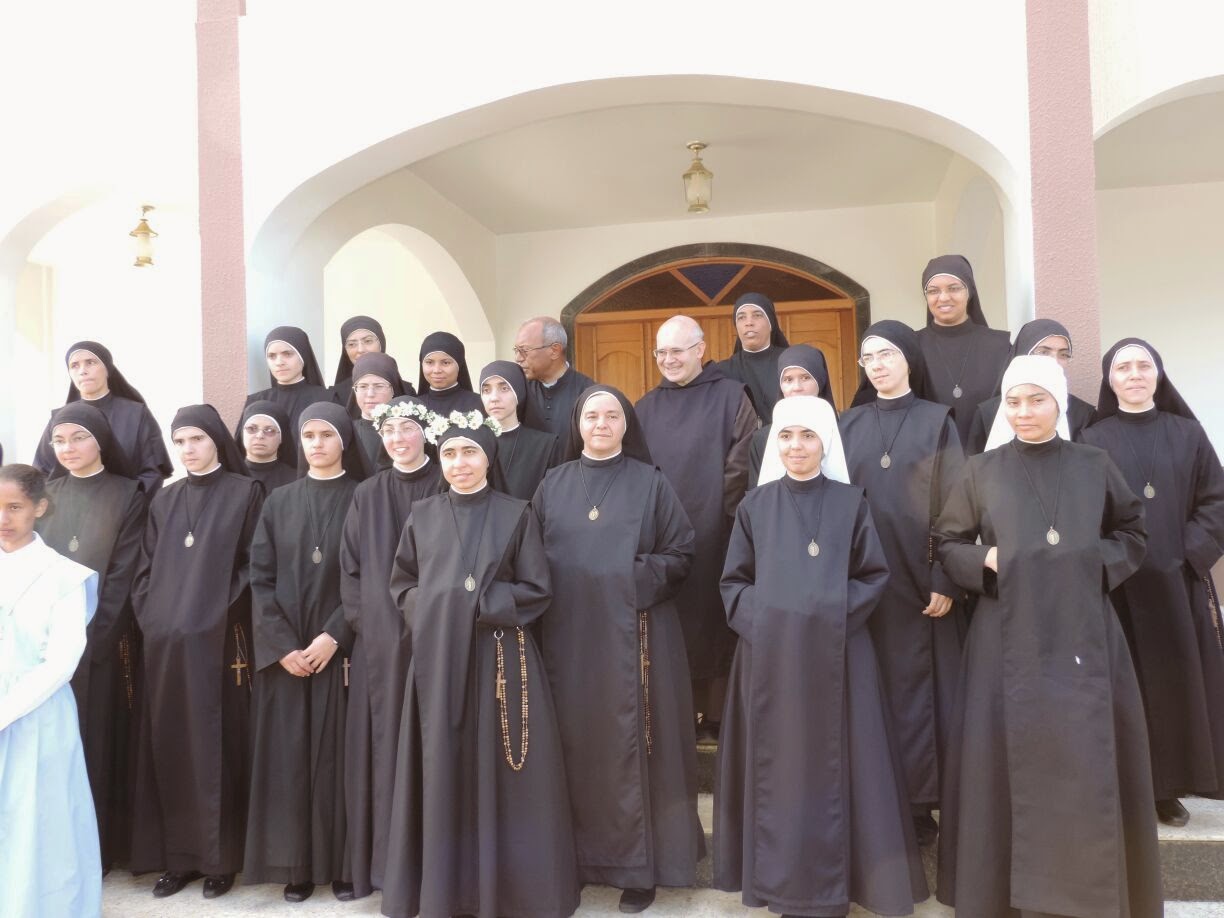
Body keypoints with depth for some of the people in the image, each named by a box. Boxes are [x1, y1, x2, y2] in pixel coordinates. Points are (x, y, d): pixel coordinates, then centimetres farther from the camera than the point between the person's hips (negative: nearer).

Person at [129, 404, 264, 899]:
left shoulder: (245, 492, -1)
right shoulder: (164, 500, 14)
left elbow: (254, 564, -5)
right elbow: (147, 567, 14)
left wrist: (222, 617, -11)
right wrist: (150, 618, 2)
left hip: (218, 640, -4)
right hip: (164, 641, 5)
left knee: (216, 746, 1)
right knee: (169, 746, 7)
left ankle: (220, 857, 12)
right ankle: (179, 856, 19)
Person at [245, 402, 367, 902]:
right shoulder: (278, 502, 7)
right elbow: (260, 579, 3)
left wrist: (333, 636, -15)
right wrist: (281, 645, -9)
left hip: (342, 648, -2)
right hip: (284, 650, 2)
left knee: (339, 753, 2)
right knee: (289, 755, 5)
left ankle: (344, 864, 13)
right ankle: (297, 864, 16)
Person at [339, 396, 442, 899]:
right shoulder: (367, 495, 10)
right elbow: (350, 567, 10)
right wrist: (362, 620, -1)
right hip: (380, 641, 3)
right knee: (385, 745, 6)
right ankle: (388, 861, 19)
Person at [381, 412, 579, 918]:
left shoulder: (515, 514, 0)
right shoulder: (422, 515, 8)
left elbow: (537, 589, -3)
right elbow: (401, 583, 13)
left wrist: (482, 608, -12)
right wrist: (428, 614, -5)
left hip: (498, 658, -2)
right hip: (436, 658, 2)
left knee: (497, 770, 3)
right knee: (441, 772, 7)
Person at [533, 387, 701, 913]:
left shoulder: (650, 483, 2)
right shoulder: (553, 485, 9)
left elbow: (681, 554, 1)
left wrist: (638, 577, -13)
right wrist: (557, 586, -6)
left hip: (632, 632, -2)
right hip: (568, 633, 2)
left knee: (630, 744, 3)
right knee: (577, 746, 7)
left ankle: (640, 865, 17)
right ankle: (582, 855, 24)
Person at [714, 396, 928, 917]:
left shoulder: (850, 503, 2)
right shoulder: (755, 505, 4)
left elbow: (874, 576, 2)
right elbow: (734, 581, 6)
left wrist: (835, 617, -11)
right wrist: (759, 622, -10)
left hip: (834, 655, -1)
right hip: (769, 656, 1)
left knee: (832, 764, 6)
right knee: (775, 764, 8)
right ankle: (779, 876, 24)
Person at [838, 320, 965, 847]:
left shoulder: (937, 421, 2)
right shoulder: (848, 425, 9)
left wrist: (946, 580, -11)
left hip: (921, 578, -2)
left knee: (919, 688, 2)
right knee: (876, 690, 5)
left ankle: (920, 804, 14)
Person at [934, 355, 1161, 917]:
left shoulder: (1095, 466, 6)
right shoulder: (981, 471, 3)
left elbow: (1133, 535, 14)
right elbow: (946, 545, 7)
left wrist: (1097, 562, -4)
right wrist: (986, 562, -11)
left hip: (1083, 634, 1)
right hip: (1010, 639, -1)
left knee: (1088, 761, 5)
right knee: (1009, 760, 3)